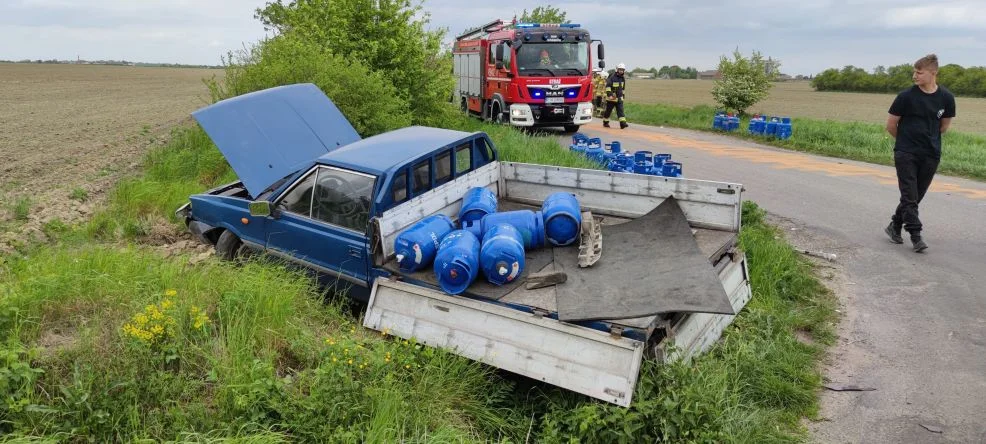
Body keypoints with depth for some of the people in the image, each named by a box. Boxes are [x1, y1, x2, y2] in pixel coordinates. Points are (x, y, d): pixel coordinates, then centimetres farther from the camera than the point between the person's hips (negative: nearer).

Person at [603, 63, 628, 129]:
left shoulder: (623, 79, 10)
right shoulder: (612, 77, -11)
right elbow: (608, 86, -16)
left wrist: (623, 95, 23)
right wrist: (609, 95, -24)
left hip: (619, 98, 5)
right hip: (612, 98, -5)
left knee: (620, 110, -7)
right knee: (608, 111, 7)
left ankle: (623, 123, -17)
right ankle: (605, 122, 24)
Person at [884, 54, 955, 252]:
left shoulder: (946, 98, 0)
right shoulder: (906, 96, -8)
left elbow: (944, 126, 14)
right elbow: (891, 125, 1)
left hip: (931, 155, 3)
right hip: (906, 154, -3)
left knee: (915, 196, 9)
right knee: (910, 196, -7)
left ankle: (895, 226, 24)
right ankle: (915, 236, -5)